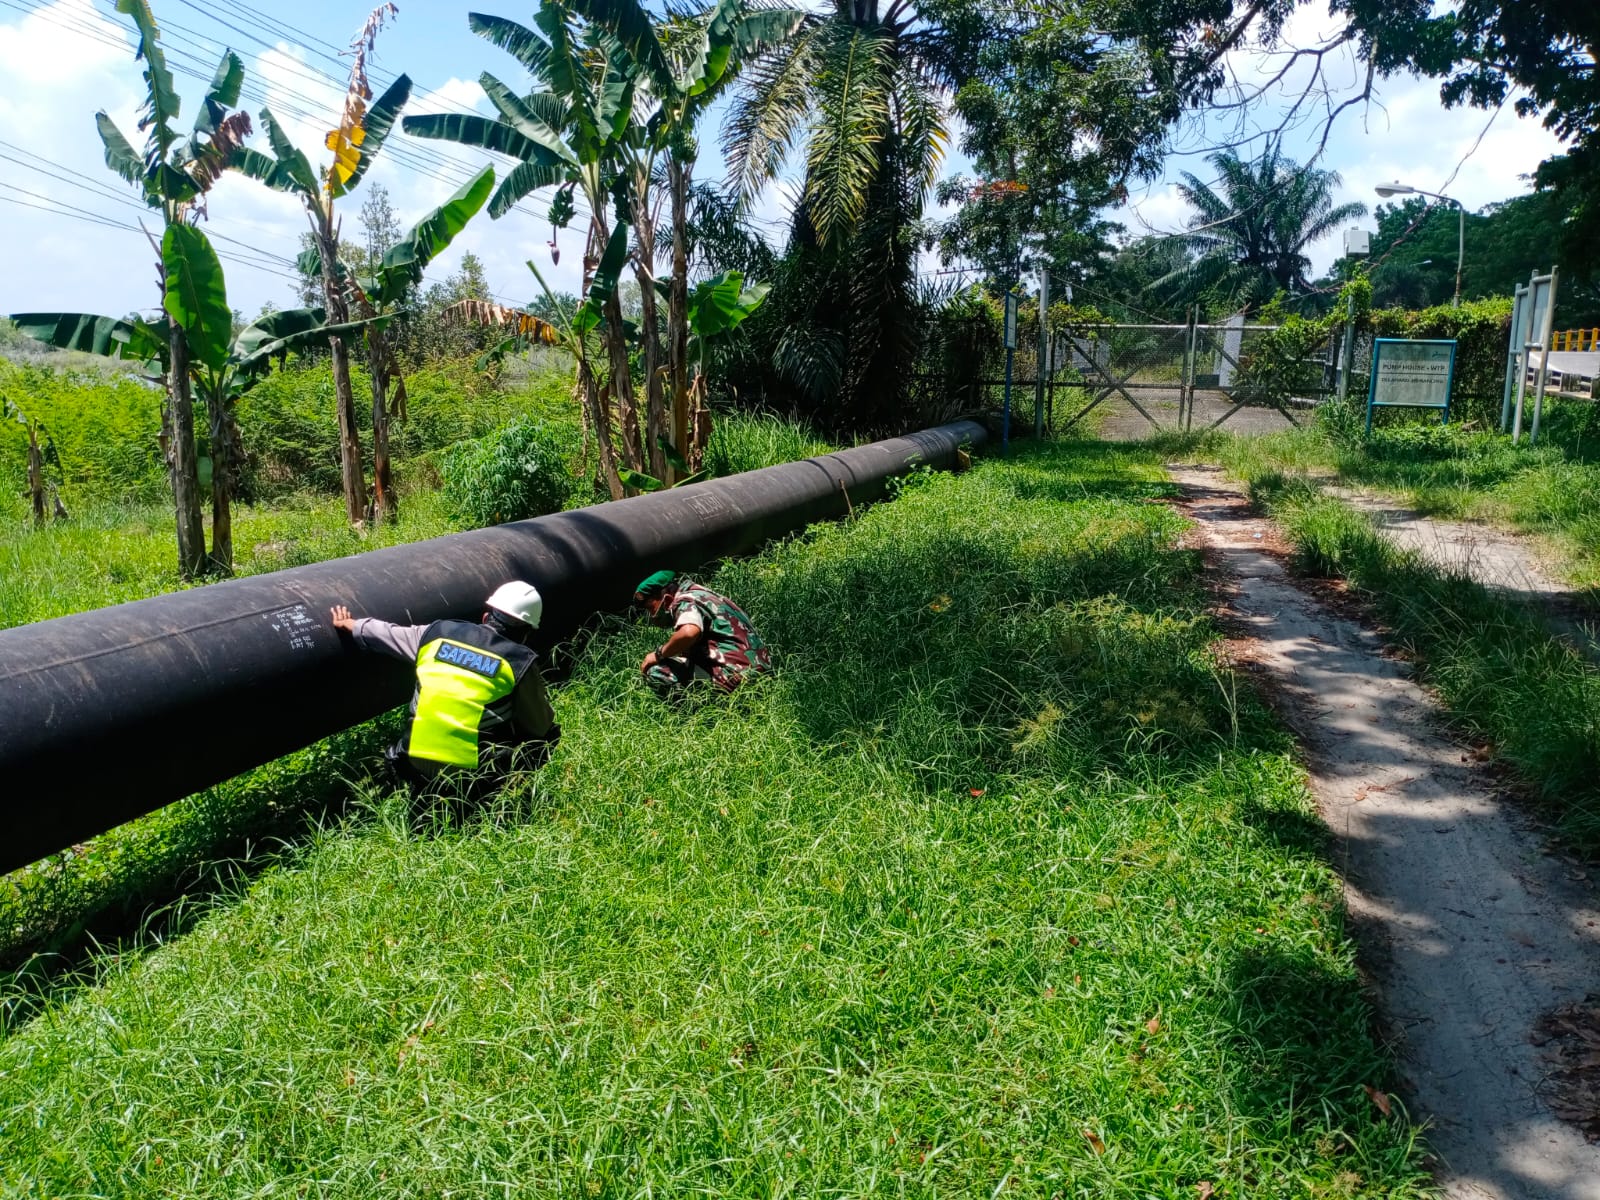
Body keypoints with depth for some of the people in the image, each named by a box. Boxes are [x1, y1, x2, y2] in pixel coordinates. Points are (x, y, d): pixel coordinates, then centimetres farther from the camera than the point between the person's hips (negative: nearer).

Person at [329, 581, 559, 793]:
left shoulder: (438, 633, 4)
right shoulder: (520, 662, -8)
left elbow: (385, 633, 22)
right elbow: (541, 728, 2)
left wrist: (350, 624, 42)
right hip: (473, 779, -6)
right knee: (550, 735, 14)